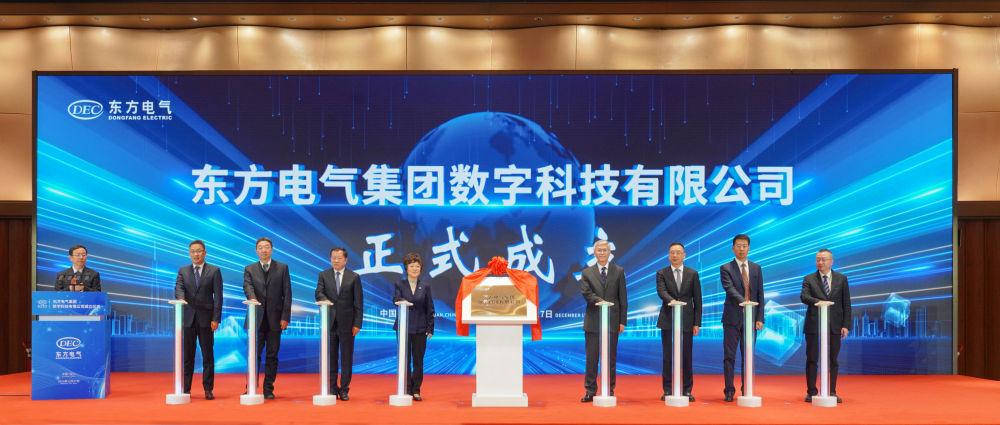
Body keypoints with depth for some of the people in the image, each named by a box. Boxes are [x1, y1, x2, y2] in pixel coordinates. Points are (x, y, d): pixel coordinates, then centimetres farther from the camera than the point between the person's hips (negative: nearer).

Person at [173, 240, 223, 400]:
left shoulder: (214, 271, 4)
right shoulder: (183, 271, 11)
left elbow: (218, 296, -1)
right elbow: (178, 288, -4)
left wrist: (216, 318, -9)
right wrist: (181, 299, -28)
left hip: (206, 318, -2)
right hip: (188, 317, 2)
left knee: (208, 355, 2)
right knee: (187, 355, 5)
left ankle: (208, 389, 7)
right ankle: (185, 389, 11)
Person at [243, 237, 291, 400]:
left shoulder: (282, 268, 8)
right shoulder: (249, 269, 9)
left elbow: (287, 293, 3)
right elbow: (247, 286, -9)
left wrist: (285, 316, -5)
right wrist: (252, 297, -32)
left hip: (275, 318, 0)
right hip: (257, 318, 0)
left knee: (272, 356, 4)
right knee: (254, 354, 0)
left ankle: (268, 389, 11)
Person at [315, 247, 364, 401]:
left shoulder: (354, 277, 3)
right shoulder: (323, 275, 7)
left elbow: (358, 302, 1)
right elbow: (318, 293, -5)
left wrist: (357, 323, -5)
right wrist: (326, 300, -28)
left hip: (347, 323, -1)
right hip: (329, 322, 1)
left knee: (347, 358, 2)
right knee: (330, 358, 6)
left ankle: (344, 389, 9)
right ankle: (332, 389, 14)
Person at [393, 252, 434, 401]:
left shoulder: (425, 286, 7)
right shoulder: (400, 284, 4)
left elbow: (430, 309, 6)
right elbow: (395, 300, -11)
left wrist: (430, 329, 0)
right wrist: (400, 301, -35)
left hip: (420, 329, 1)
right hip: (404, 327, -1)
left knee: (418, 360, 4)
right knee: (405, 360, 2)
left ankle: (416, 390, 12)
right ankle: (406, 390, 10)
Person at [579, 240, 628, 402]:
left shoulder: (619, 271, 6)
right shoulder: (587, 273, 6)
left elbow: (623, 298, 4)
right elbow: (586, 293, -7)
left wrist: (622, 321, -1)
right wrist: (600, 301, -23)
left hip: (612, 321, 0)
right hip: (593, 321, 0)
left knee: (610, 358, 5)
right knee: (591, 358, 3)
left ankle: (609, 390, 13)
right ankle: (590, 391, 9)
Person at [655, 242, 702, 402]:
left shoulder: (693, 274, 7)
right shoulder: (661, 273, 4)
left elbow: (697, 300, 5)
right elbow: (661, 292, -13)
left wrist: (697, 323, -1)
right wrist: (671, 301, -34)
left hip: (687, 321, 0)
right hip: (668, 321, 0)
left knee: (686, 356, 3)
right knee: (668, 356, 2)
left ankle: (687, 390, 11)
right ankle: (667, 390, 9)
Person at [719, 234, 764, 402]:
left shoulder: (756, 268, 10)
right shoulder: (726, 268, 0)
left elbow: (760, 294, 8)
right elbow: (730, 289, -16)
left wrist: (760, 318, 0)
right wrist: (743, 301, -33)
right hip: (732, 318, -3)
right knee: (729, 356, 0)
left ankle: (747, 390, 14)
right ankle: (729, 391, 5)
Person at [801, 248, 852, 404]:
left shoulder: (841, 279, 8)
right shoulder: (809, 279, 4)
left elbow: (846, 304, 5)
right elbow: (804, 297, -11)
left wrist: (846, 325, -3)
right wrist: (817, 301, -31)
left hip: (834, 325, 1)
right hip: (814, 325, -1)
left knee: (833, 360, 6)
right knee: (812, 359, 1)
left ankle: (832, 392, 14)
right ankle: (811, 392, 8)